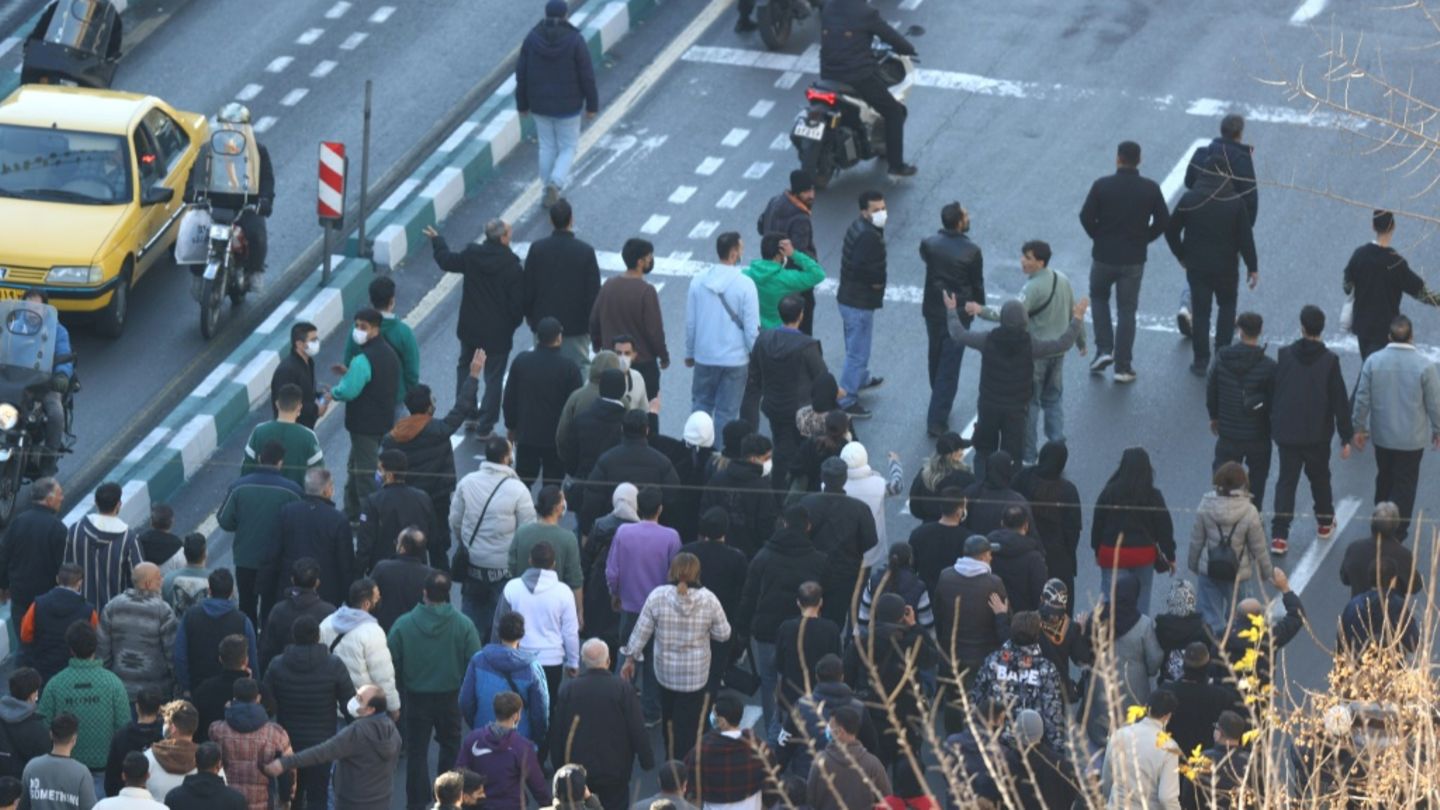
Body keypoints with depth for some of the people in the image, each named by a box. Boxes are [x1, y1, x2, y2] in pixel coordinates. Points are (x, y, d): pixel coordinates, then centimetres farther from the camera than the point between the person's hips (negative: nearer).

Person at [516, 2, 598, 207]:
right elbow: (587, 76, -13)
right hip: (567, 105, -3)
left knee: (547, 147, 19)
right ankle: (555, 184, -12)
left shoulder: (532, 38, -10)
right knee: (568, 148, 13)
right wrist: (592, 105, -1)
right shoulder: (575, 40, -18)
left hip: (540, 104, 3)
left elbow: (521, 73, -4)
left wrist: (522, 104, 8)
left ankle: (551, 196, 26)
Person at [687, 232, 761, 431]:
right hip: (735, 359, -3)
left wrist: (689, 353, 16)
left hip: (704, 357, 3)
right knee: (726, 414, 7)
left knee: (701, 405, 19)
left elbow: (690, 323, 3)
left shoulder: (699, 281, -4)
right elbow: (751, 328, -13)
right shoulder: (745, 285, -16)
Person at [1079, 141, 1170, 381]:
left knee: (1099, 298, 23)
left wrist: (1098, 237, 6)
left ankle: (1104, 349, 10)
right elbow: (1163, 221, -4)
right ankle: (1123, 365, 10)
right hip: (1134, 259, 1)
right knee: (1127, 310, 10)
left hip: (1104, 255, -1)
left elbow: (1086, 217, -11)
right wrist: (1143, 239, 9)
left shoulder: (1102, 186, -12)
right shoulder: (1150, 189, -7)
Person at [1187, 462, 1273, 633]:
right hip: (1239, 573, -2)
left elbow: (1196, 540, -2)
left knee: (1211, 619, 12)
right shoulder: (1249, 513, -18)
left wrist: (1193, 564, 15)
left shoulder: (1205, 507, -13)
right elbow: (1258, 548, -9)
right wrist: (1267, 571, 8)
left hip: (1209, 570, 2)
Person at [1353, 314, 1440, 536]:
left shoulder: (1373, 362, -12)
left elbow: (1362, 399, -6)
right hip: (1412, 438, -3)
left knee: (1384, 478, 22)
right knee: (1405, 485, 8)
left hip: (1382, 435, 3)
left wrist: (1359, 428, 7)